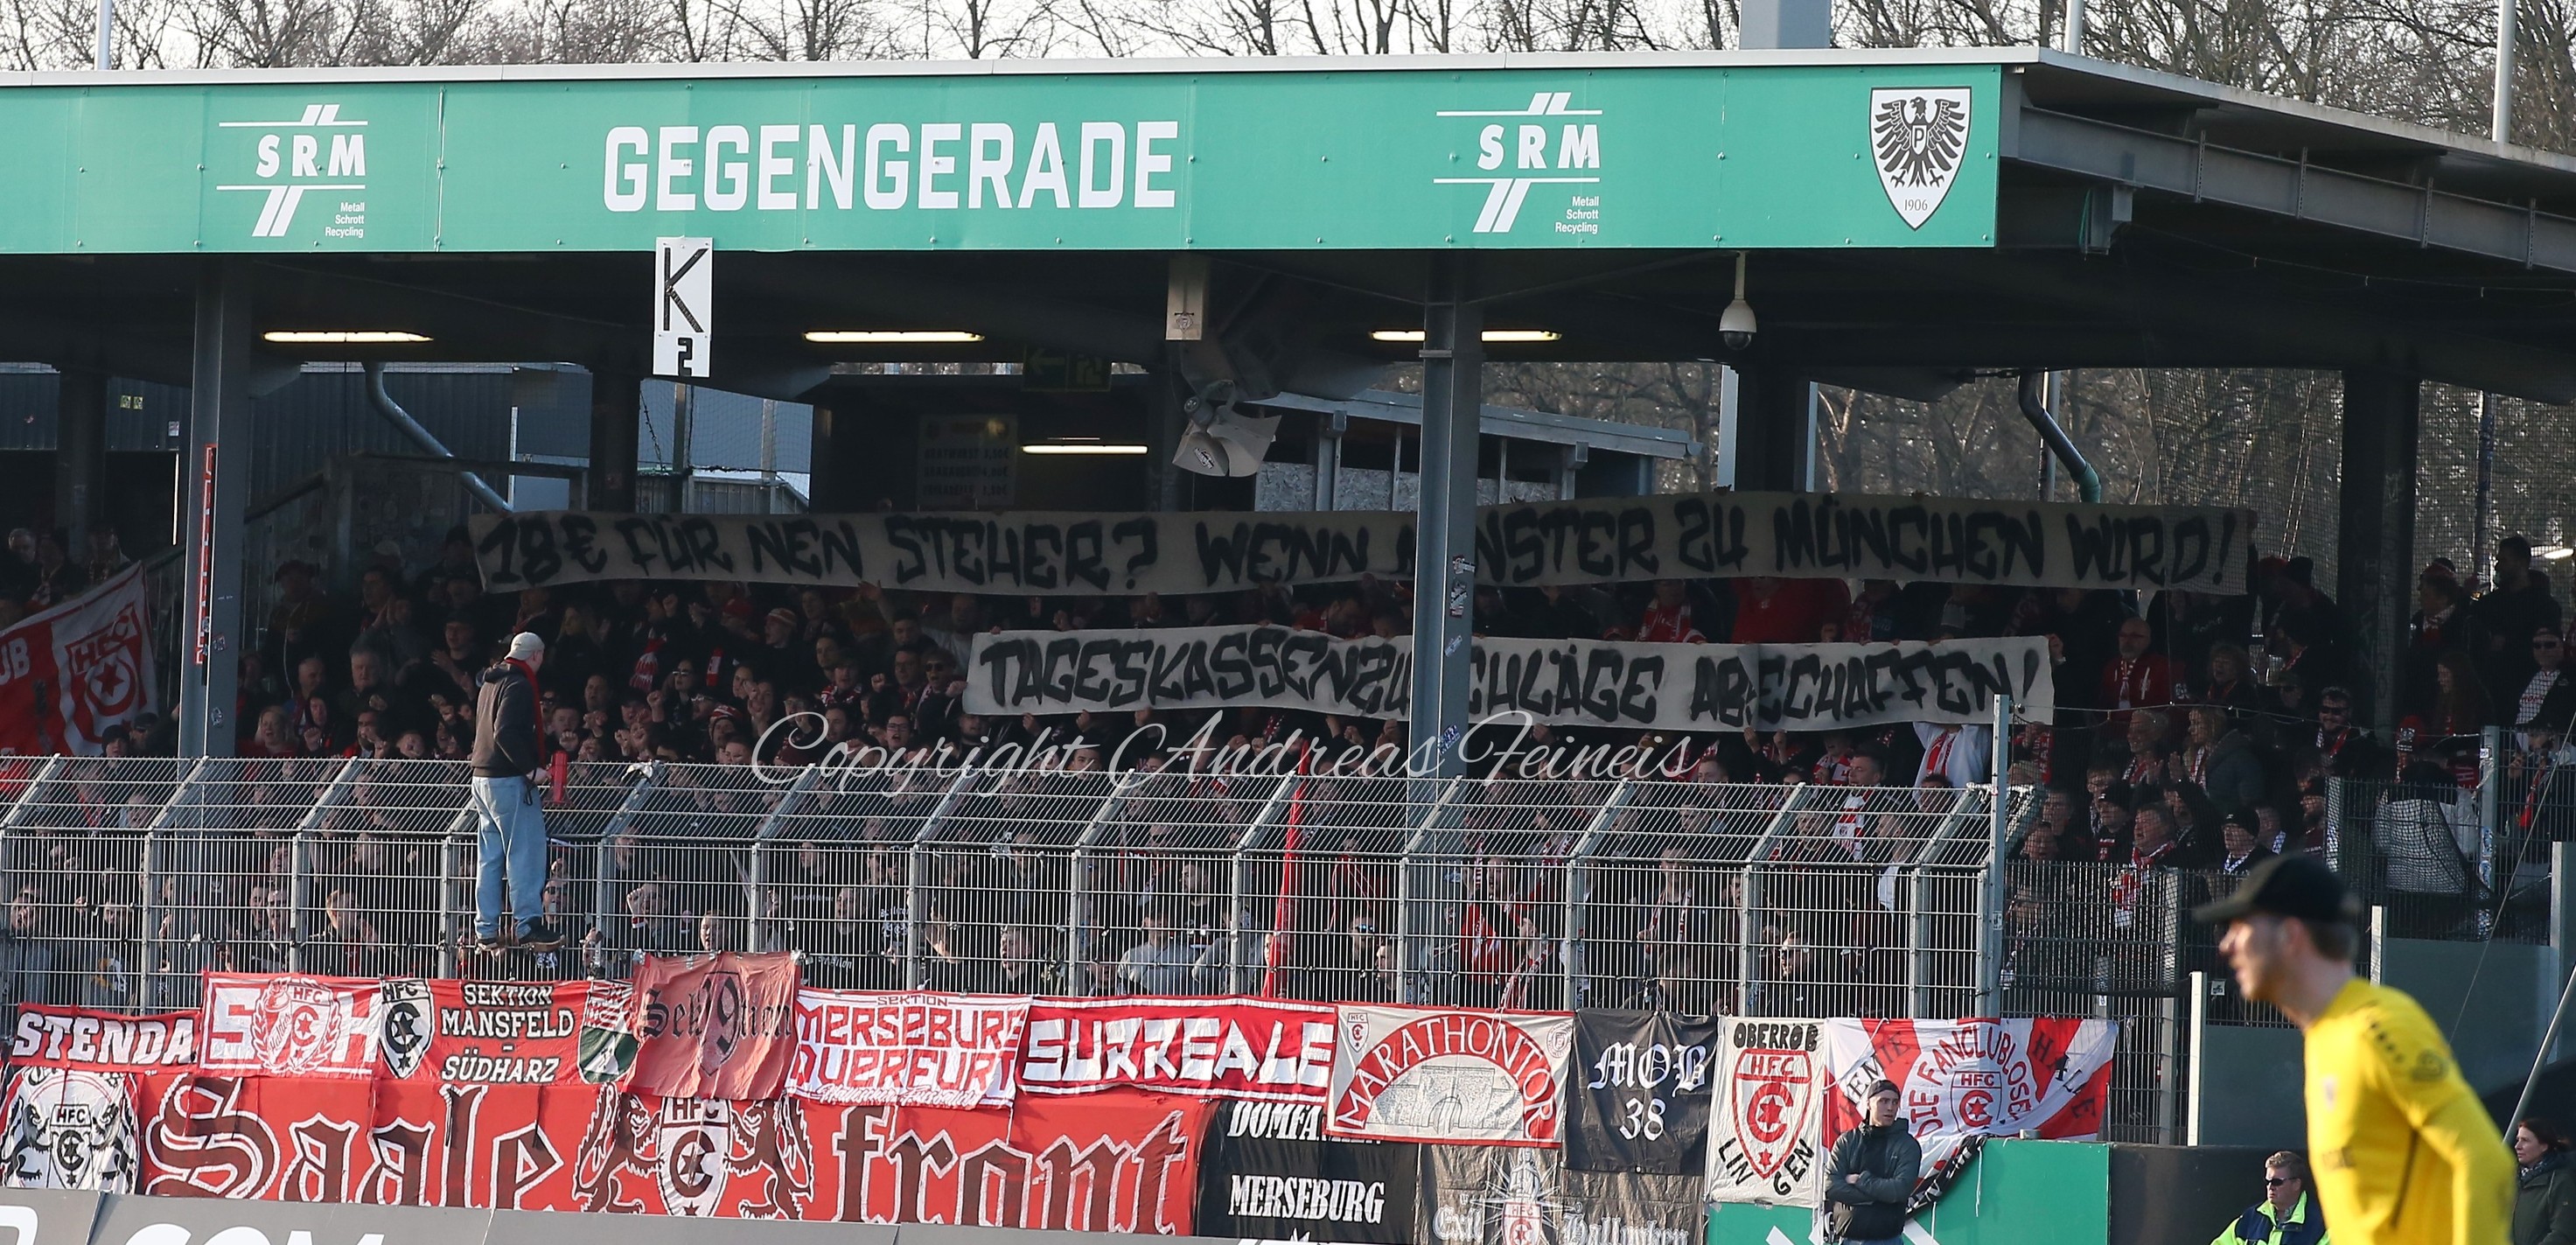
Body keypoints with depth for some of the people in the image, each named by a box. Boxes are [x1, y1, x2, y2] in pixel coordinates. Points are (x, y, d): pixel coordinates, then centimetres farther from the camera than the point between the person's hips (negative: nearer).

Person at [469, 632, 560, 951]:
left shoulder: (492, 683, 16)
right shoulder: (519, 685, -13)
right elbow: (506, 734, -24)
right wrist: (531, 768, -19)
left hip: (483, 778, 10)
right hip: (509, 780, -10)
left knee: (489, 856, 10)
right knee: (526, 850, -7)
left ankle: (486, 930, 11)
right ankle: (528, 925, -10)